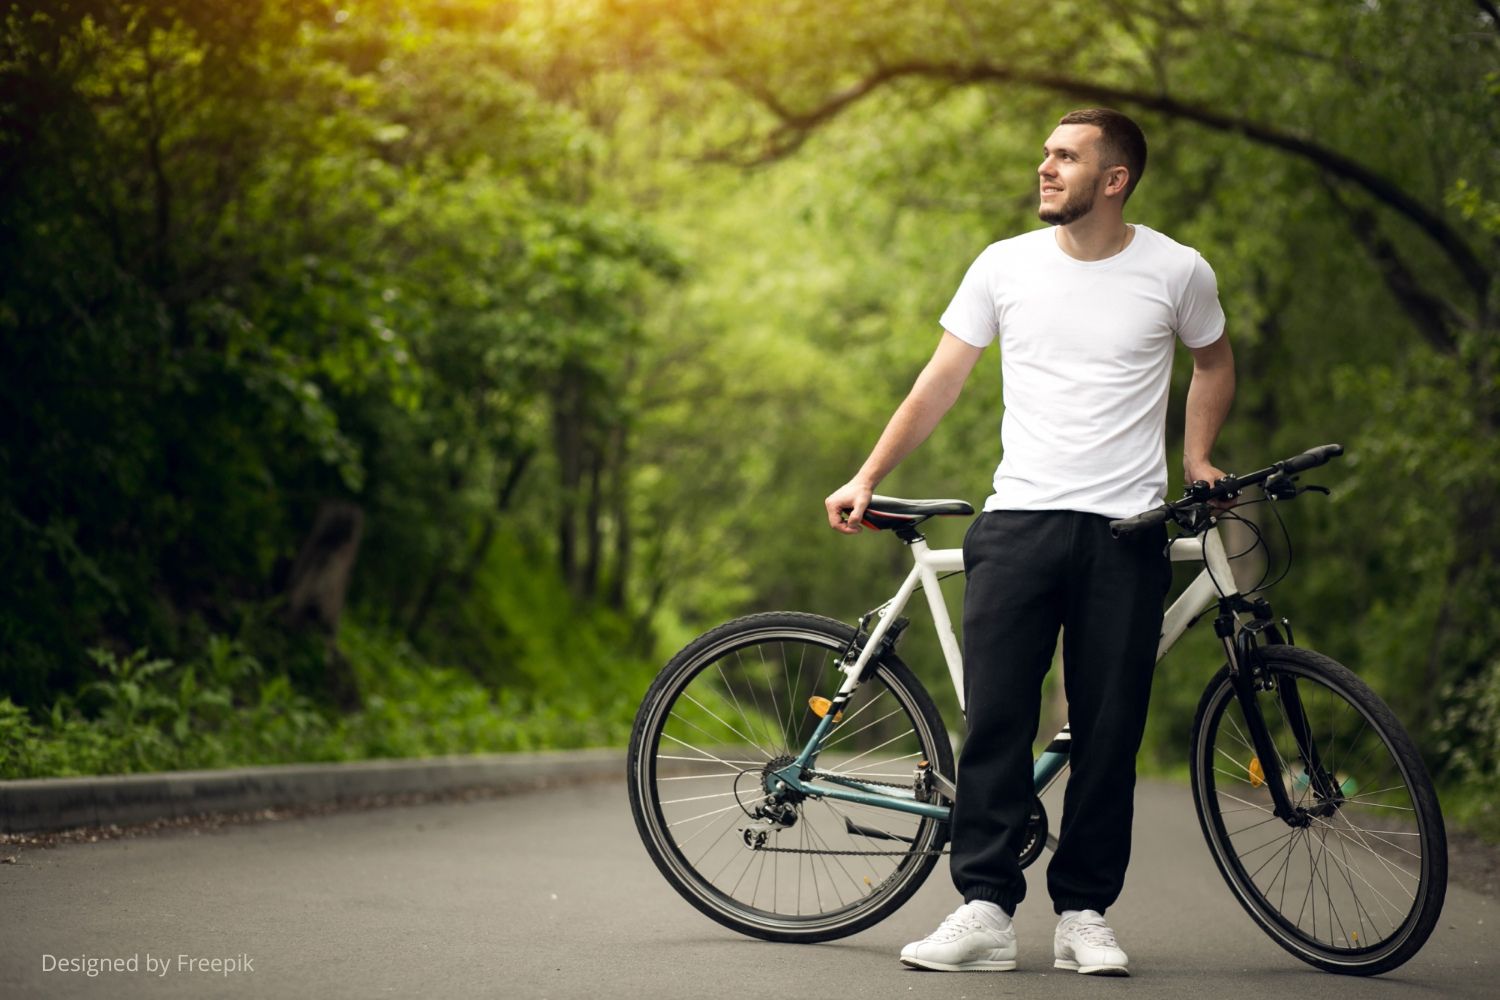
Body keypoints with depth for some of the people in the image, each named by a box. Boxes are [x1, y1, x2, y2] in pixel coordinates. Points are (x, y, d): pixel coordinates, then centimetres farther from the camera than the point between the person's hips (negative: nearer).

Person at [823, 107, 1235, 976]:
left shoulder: (1178, 271, 3)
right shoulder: (1006, 265, 5)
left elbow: (1214, 360, 22)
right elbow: (942, 382, 11)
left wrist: (1197, 459, 11)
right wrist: (868, 479, 8)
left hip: (1126, 530, -1)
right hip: (1019, 521, 1)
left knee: (1110, 730, 1)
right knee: (996, 717, -6)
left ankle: (1085, 913, 11)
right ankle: (987, 911, -2)